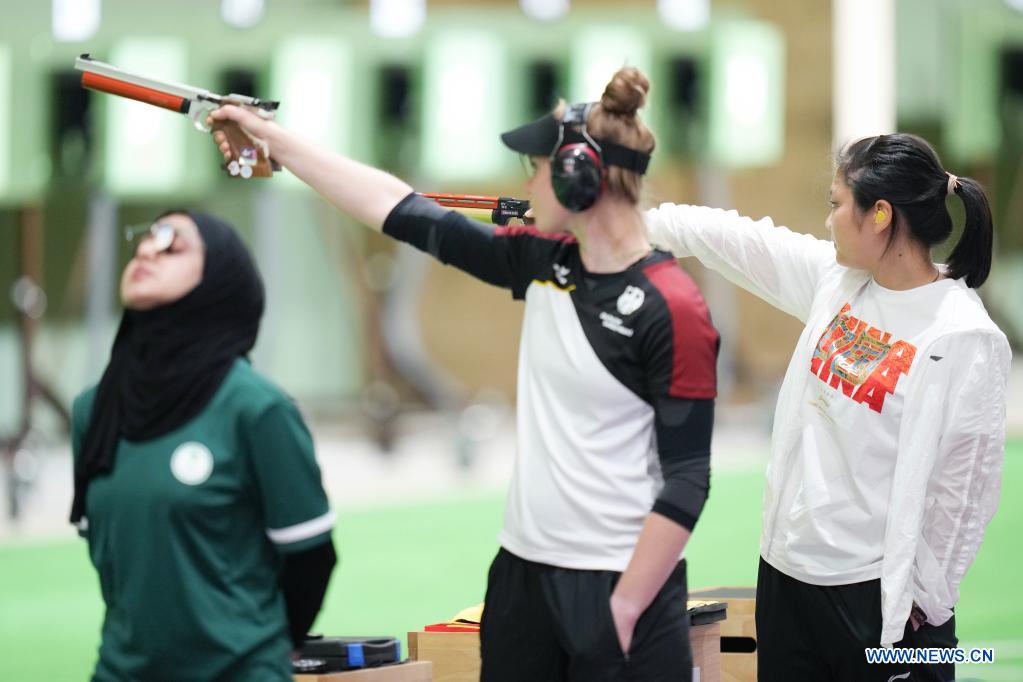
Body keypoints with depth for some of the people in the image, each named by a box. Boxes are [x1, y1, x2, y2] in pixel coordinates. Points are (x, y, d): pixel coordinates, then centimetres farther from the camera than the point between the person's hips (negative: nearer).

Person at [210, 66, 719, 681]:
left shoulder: (671, 308, -14)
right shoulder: (545, 263, 5)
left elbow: (687, 481, -15)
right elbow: (401, 209, 10)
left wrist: (625, 608, -17)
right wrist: (271, 137, 13)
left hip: (617, 584, -7)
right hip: (523, 570, 7)